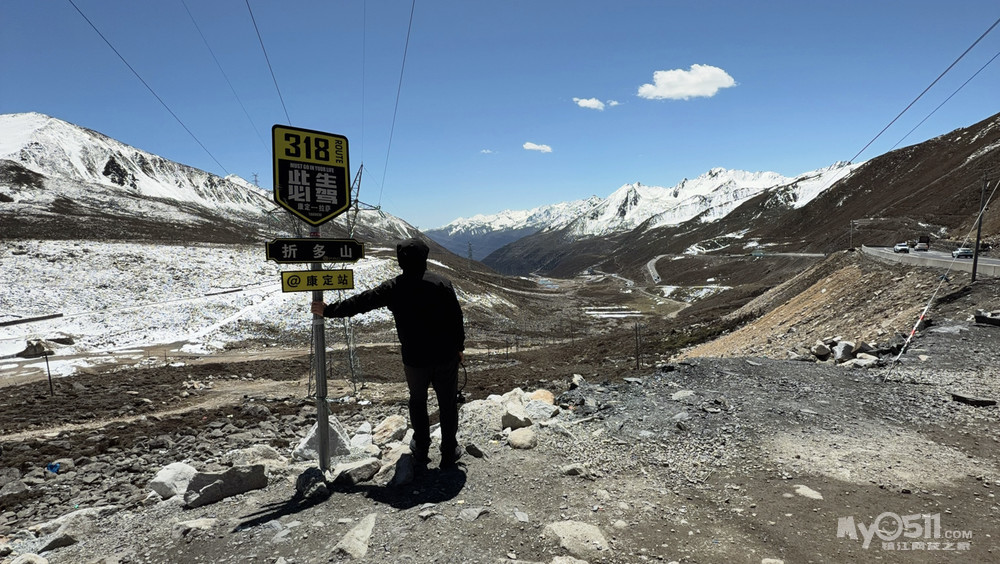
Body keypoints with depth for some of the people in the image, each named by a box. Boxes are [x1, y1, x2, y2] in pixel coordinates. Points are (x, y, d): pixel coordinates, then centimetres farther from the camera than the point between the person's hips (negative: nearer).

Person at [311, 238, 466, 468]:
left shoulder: (393, 288, -6)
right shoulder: (443, 284, -8)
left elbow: (360, 302, -1)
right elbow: (457, 318, -4)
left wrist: (329, 310, 11)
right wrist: (459, 347, 9)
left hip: (414, 359, 1)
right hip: (446, 356, -1)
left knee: (417, 402, 22)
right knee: (448, 403, 12)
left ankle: (421, 451, 31)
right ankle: (449, 453, 21)